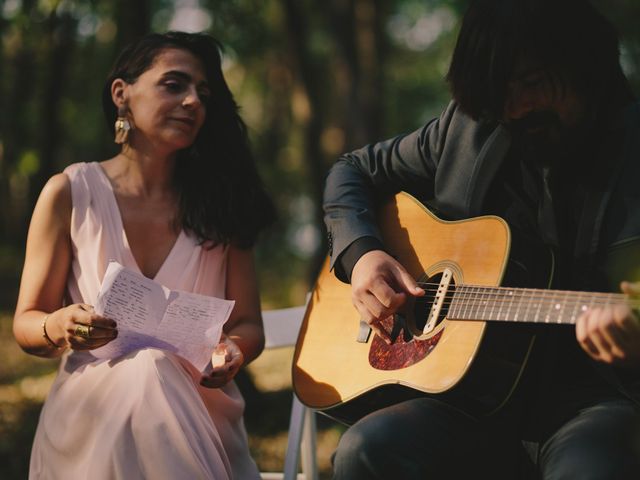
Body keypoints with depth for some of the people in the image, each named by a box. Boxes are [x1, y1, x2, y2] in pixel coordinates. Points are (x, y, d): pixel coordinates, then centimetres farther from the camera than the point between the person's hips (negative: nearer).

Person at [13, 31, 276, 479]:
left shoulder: (221, 201, 8)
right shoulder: (70, 193, 3)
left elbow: (248, 324, 9)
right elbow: (26, 324, 5)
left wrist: (234, 351, -15)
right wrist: (60, 327, -19)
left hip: (199, 420, 1)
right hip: (93, 421, -1)